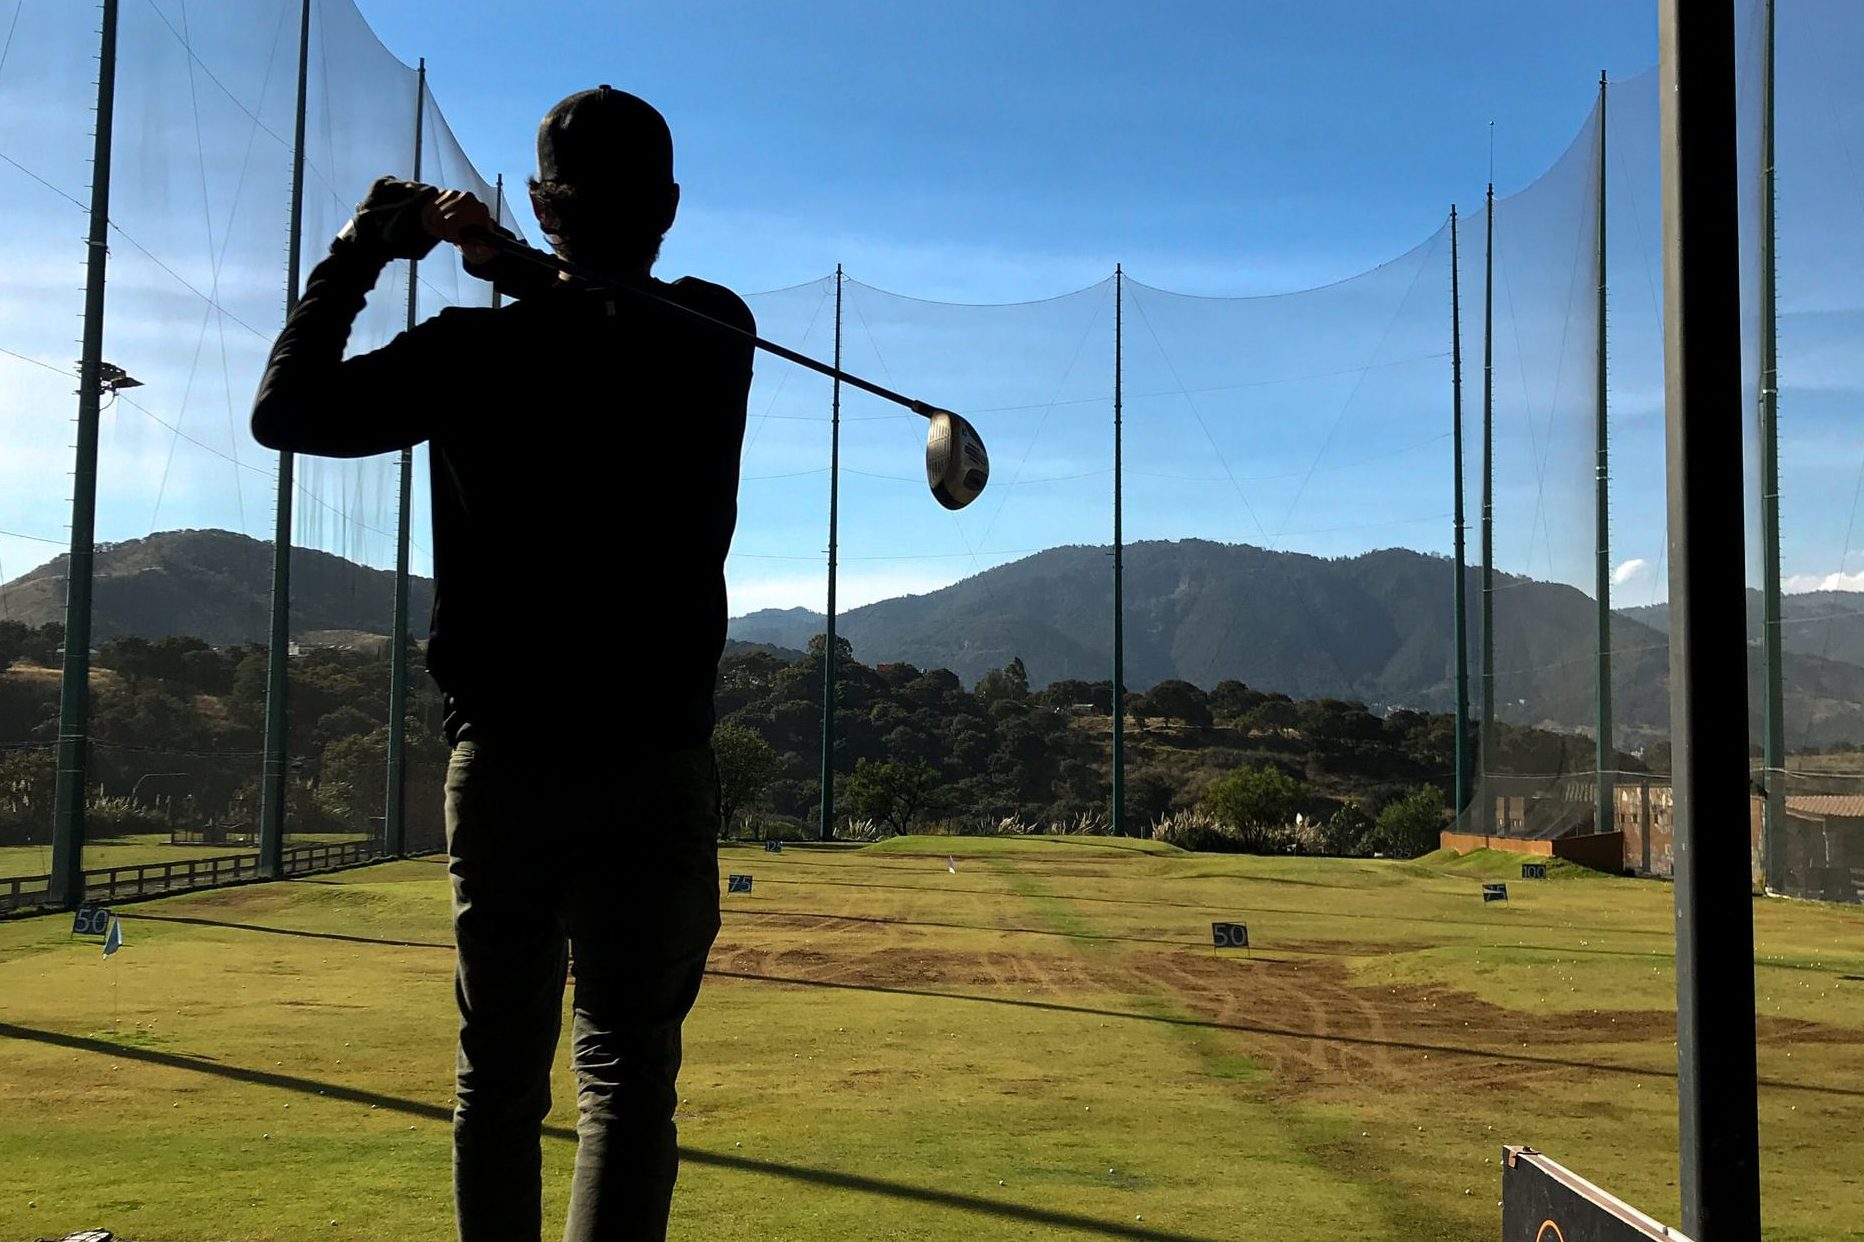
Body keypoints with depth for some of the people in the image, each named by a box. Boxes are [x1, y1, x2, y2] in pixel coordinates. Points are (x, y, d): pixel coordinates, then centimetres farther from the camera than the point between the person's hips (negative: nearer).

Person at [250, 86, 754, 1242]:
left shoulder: (475, 352, -7)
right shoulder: (717, 339, -2)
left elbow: (284, 410, 4)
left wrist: (354, 258, 11)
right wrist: (515, 268, 16)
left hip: (505, 761, 1)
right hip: (657, 769, 0)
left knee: (498, 1063, 14)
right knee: (627, 1065, -2)